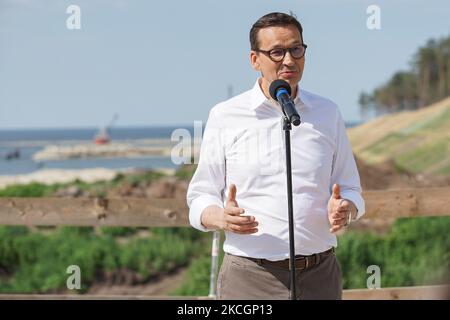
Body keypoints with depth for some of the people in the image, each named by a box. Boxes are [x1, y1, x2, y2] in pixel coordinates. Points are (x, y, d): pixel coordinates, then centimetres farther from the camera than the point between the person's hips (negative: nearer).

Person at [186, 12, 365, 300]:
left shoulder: (328, 114, 10)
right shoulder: (225, 116, 2)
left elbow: (351, 190, 15)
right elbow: (201, 199, 4)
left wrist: (345, 210, -9)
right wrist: (222, 217, -19)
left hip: (320, 276, 3)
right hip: (250, 276, -2)